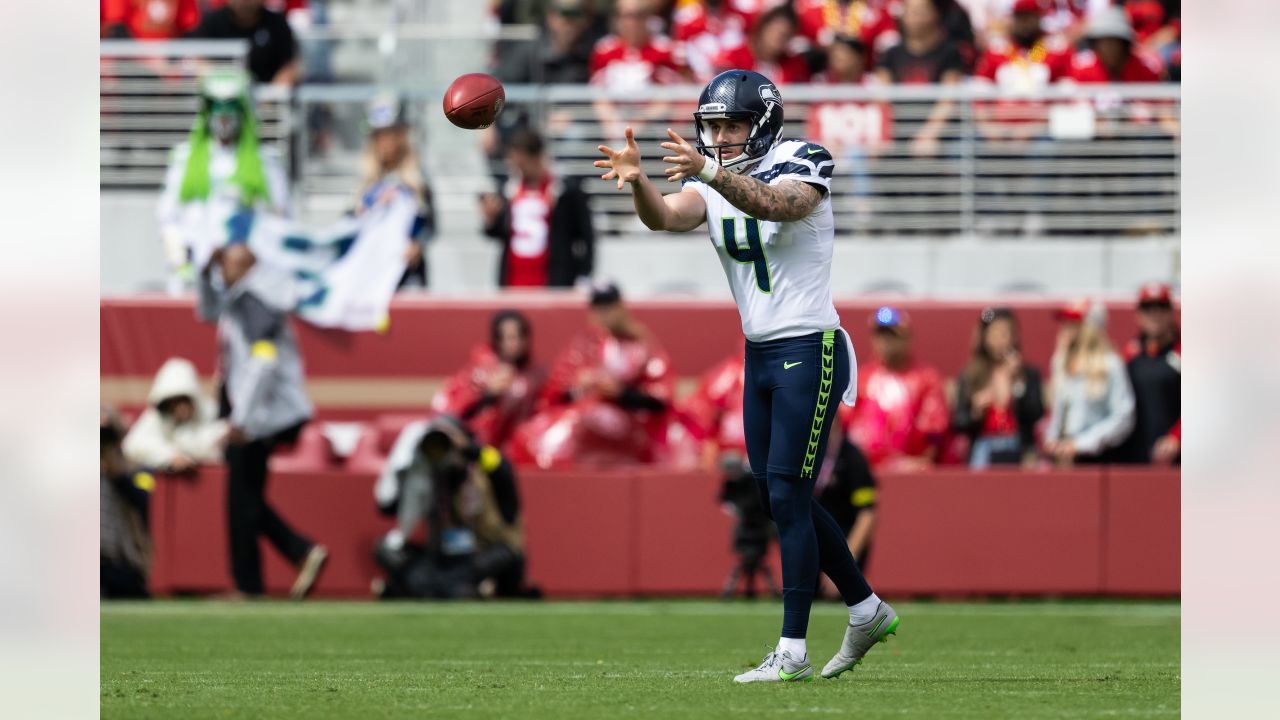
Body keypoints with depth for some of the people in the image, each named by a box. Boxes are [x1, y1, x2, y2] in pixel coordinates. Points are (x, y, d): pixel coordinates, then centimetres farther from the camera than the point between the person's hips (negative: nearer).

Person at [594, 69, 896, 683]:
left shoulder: (802, 163, -12)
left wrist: (709, 171, -51)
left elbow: (773, 204, -35)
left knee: (788, 499, -10)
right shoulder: (708, 182, 4)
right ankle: (866, 610, 28)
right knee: (778, 498, 12)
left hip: (809, 351, -8)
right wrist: (636, 180, -39)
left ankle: (792, 651, -5)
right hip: (760, 355, 8)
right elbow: (666, 216, -17)